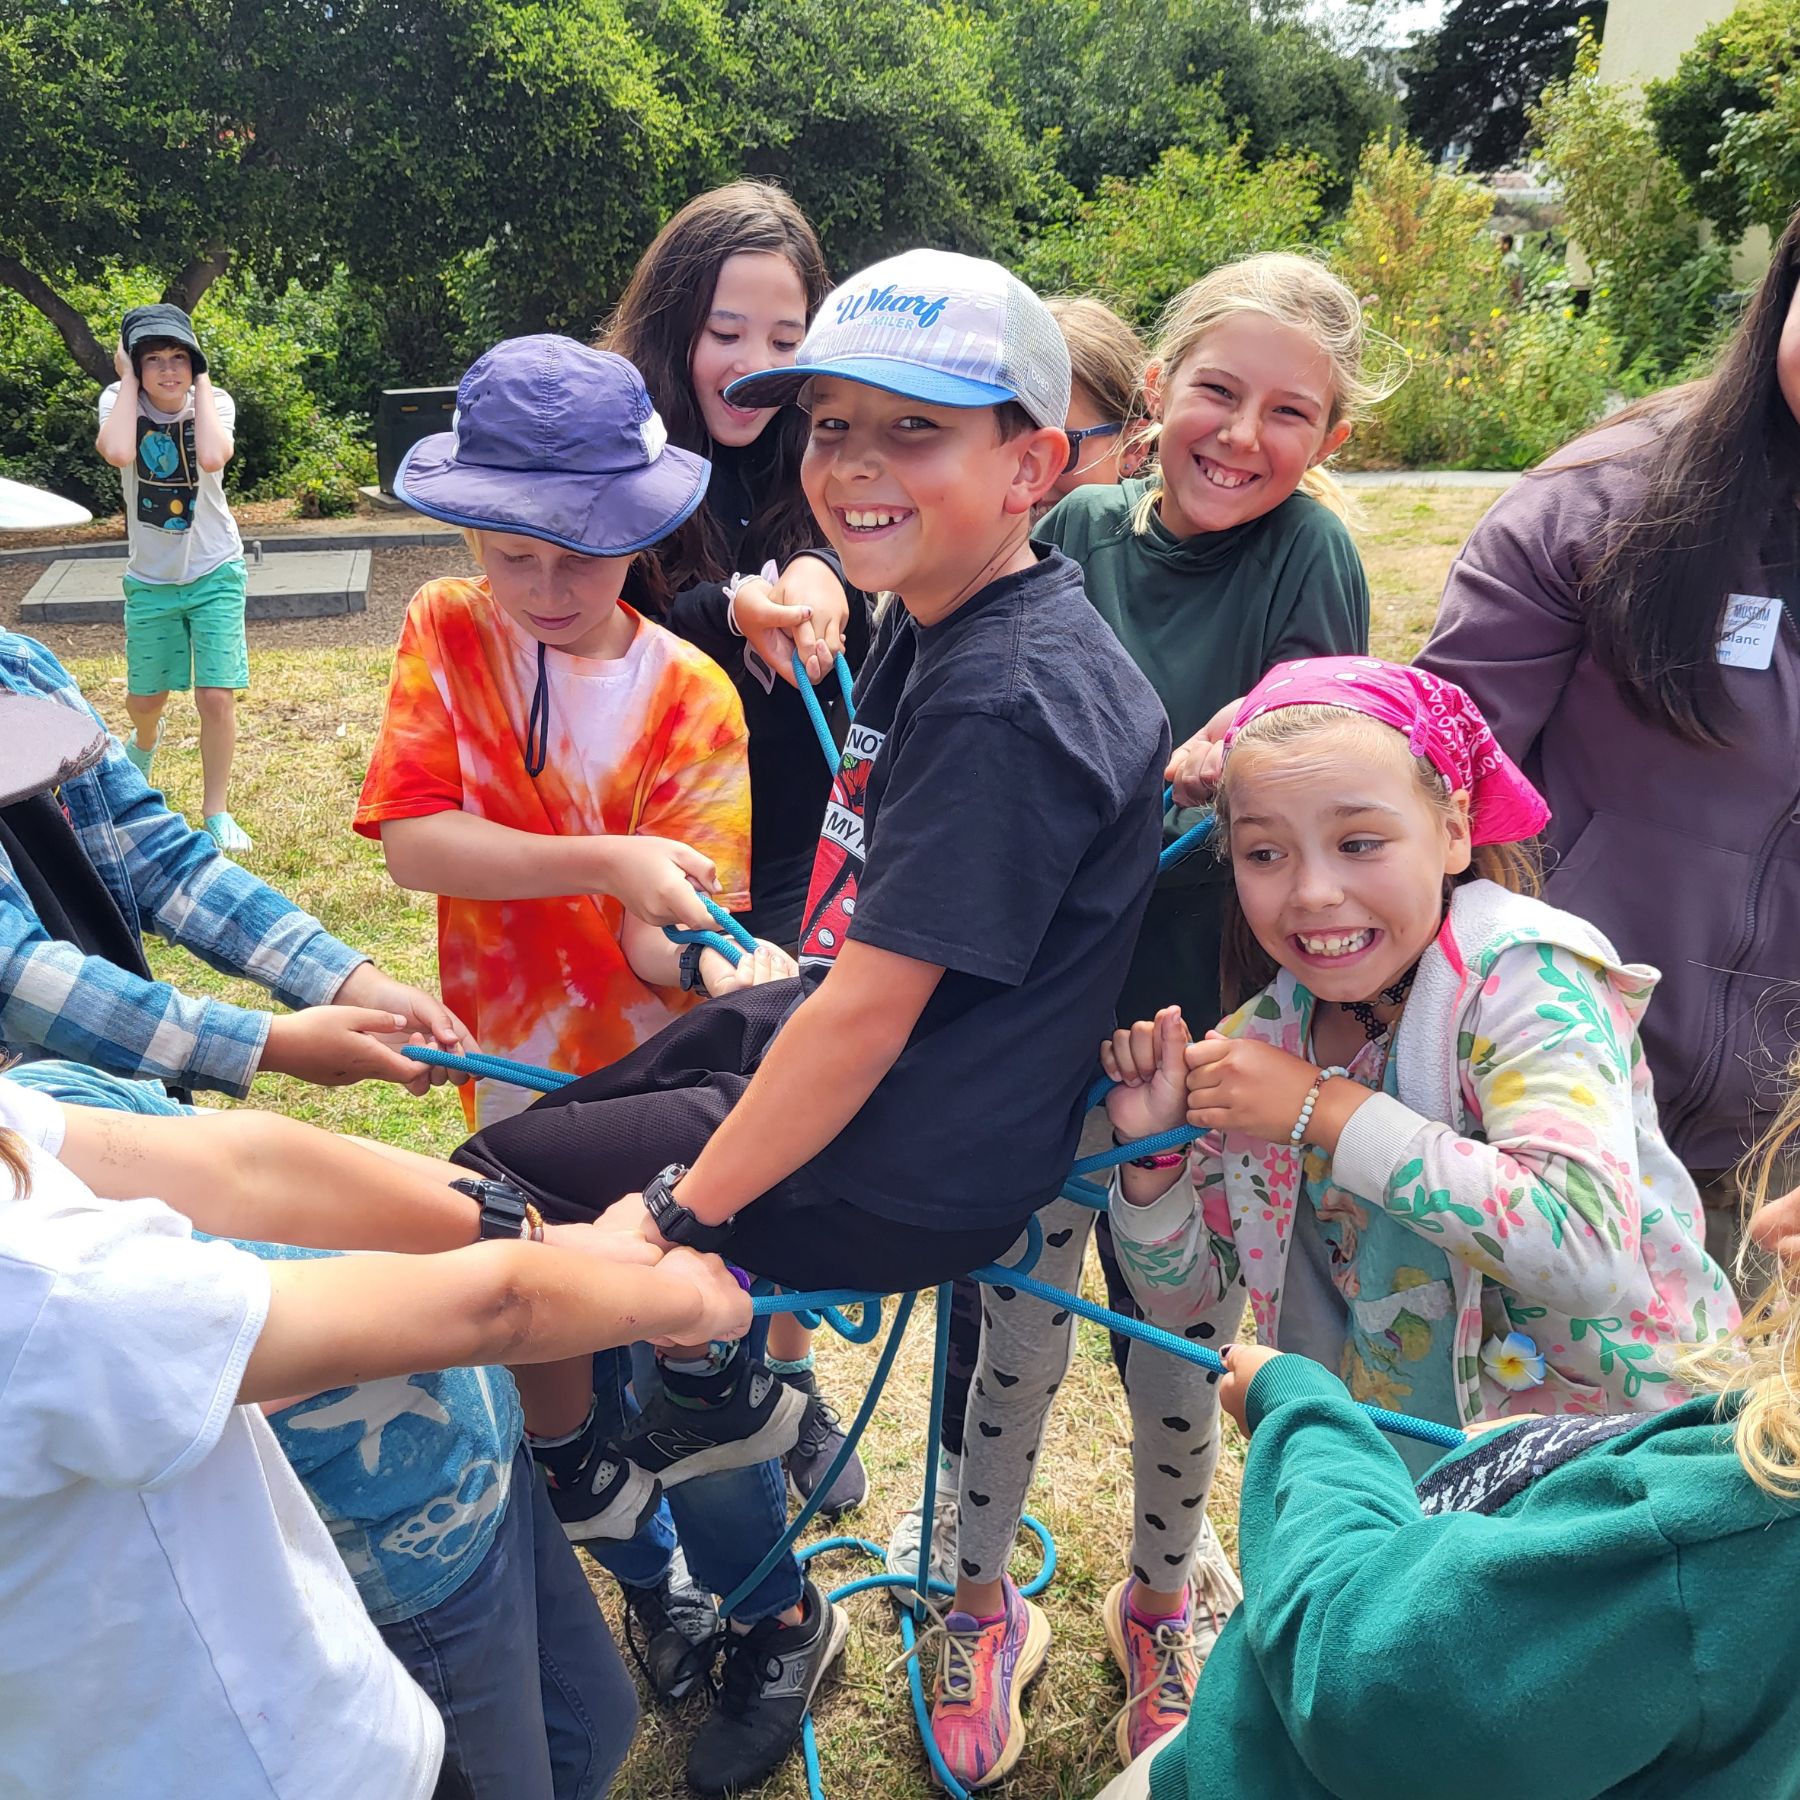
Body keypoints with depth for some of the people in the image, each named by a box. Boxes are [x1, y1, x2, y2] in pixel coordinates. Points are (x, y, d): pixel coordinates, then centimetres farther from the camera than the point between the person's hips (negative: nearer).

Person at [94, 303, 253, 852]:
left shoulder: (214, 402, -10)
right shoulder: (119, 400, -9)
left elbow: (212, 458, -34)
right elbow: (117, 453, -33)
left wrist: (201, 379, -23)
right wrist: (129, 379, -22)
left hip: (214, 574, -2)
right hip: (150, 580, 2)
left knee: (215, 698, -9)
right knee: (144, 698, 15)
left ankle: (216, 813, 8)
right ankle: (145, 741, 53)